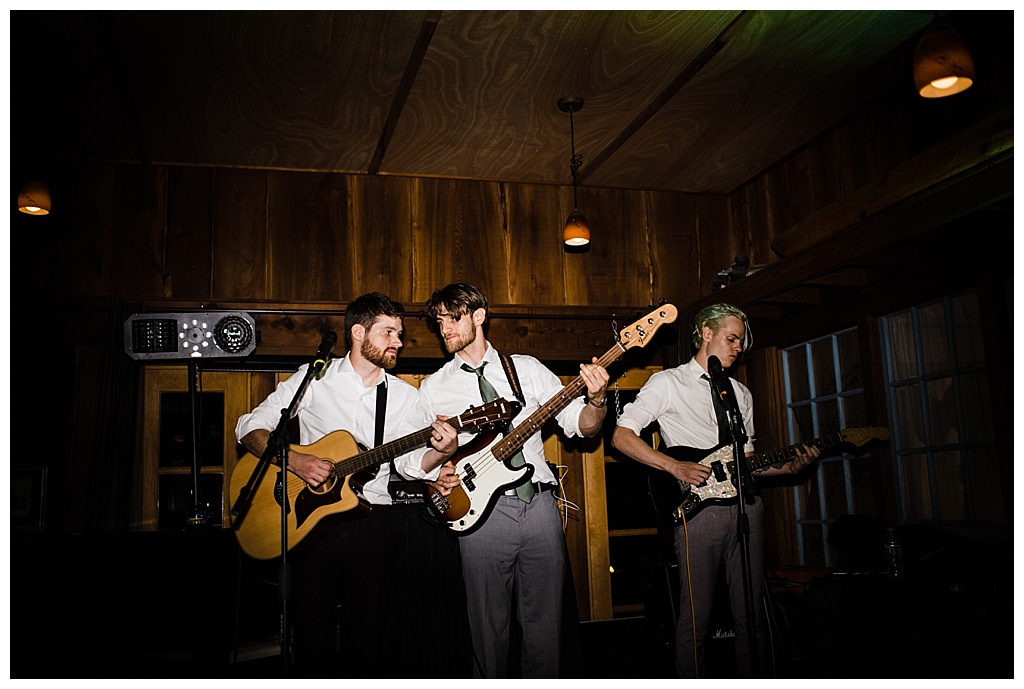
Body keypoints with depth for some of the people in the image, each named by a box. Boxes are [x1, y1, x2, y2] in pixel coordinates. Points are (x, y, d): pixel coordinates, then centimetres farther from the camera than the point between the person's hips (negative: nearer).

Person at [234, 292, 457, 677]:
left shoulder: (405, 396, 9)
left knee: (368, 632, 5)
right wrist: (295, 460, -16)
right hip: (309, 517, -1)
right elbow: (250, 427, -1)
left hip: (371, 519, 2)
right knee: (313, 634, 3)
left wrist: (440, 451, -21)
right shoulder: (314, 378, 2)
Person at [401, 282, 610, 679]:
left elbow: (582, 426, 6)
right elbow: (417, 456, 13)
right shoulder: (432, 388, 10)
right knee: (489, 627, 5)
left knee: (546, 623, 7)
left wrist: (595, 400, -14)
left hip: (539, 503, 1)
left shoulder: (527, 369, 9)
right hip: (481, 511, 0)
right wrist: (437, 475, -8)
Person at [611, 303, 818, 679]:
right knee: (696, 616, -2)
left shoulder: (741, 393, 21)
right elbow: (621, 435, -6)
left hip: (745, 505, 6)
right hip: (699, 507, -6)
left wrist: (789, 466, 4)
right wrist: (675, 467, -14)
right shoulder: (668, 383, 2)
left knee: (751, 611, 9)